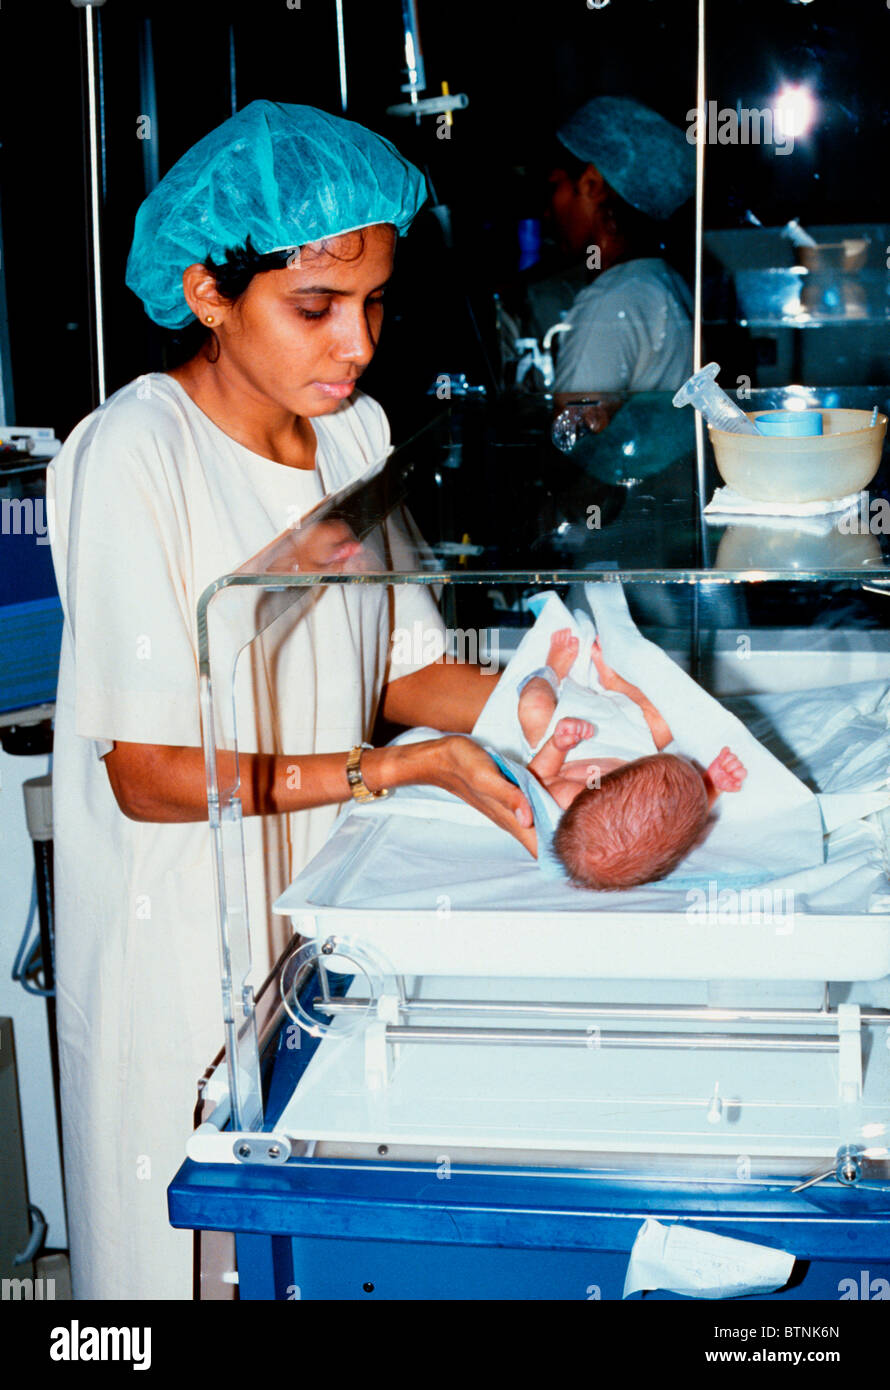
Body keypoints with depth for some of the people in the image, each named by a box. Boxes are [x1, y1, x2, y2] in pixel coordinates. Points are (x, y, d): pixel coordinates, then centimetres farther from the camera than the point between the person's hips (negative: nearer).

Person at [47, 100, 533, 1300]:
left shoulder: (357, 430, 3)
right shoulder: (131, 457, -19)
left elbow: (397, 670, 5)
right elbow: (149, 776, -21)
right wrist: (411, 768, -26)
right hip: (182, 935, -5)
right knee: (190, 1239, 11)